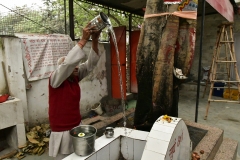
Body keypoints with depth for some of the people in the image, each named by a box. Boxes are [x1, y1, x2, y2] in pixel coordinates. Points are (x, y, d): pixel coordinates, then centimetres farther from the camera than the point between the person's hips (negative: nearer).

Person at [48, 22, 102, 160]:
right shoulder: (55, 79, -16)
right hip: (62, 131, -5)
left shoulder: (75, 77, 0)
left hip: (77, 126, 6)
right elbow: (68, 62, -33)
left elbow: (91, 63, -8)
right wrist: (83, 39, -33)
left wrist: (95, 41, -20)